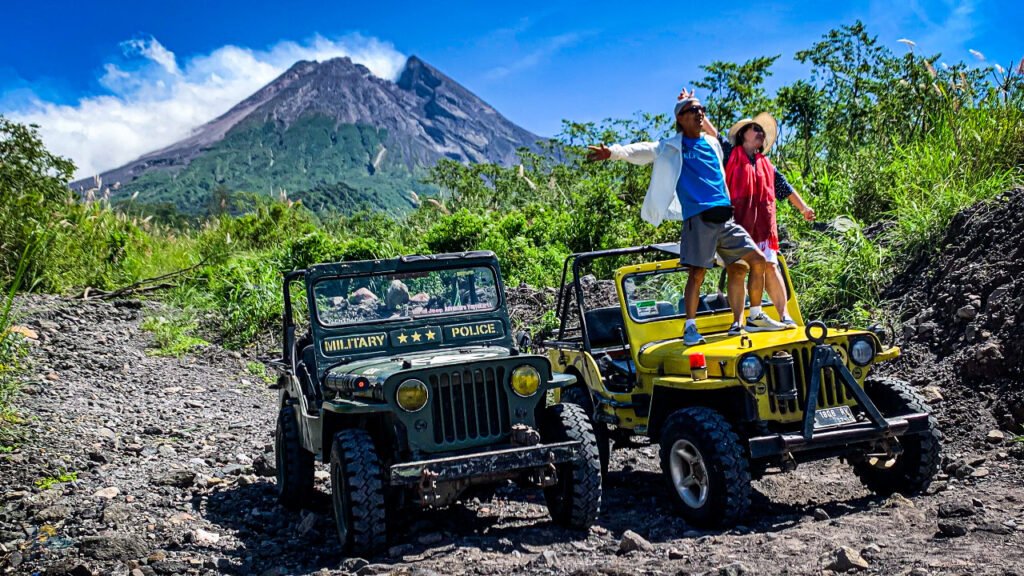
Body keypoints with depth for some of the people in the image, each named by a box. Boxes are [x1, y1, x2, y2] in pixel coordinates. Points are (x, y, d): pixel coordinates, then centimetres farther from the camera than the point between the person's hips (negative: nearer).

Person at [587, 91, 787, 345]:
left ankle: (755, 318, 14)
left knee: (757, 260, 3)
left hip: (724, 217, 5)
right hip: (698, 217, -5)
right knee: (697, 273, -9)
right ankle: (690, 327, 0)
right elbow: (644, 151, -10)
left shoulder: (712, 143, 19)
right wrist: (614, 152, -26)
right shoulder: (672, 147, 5)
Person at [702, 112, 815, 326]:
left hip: (763, 222, 4)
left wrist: (803, 208, 21)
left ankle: (784, 315, 1)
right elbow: (711, 131, 4)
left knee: (770, 266, 0)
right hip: (737, 220, -4)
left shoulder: (765, 163, 26)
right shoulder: (730, 153, 13)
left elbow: (785, 188, 27)